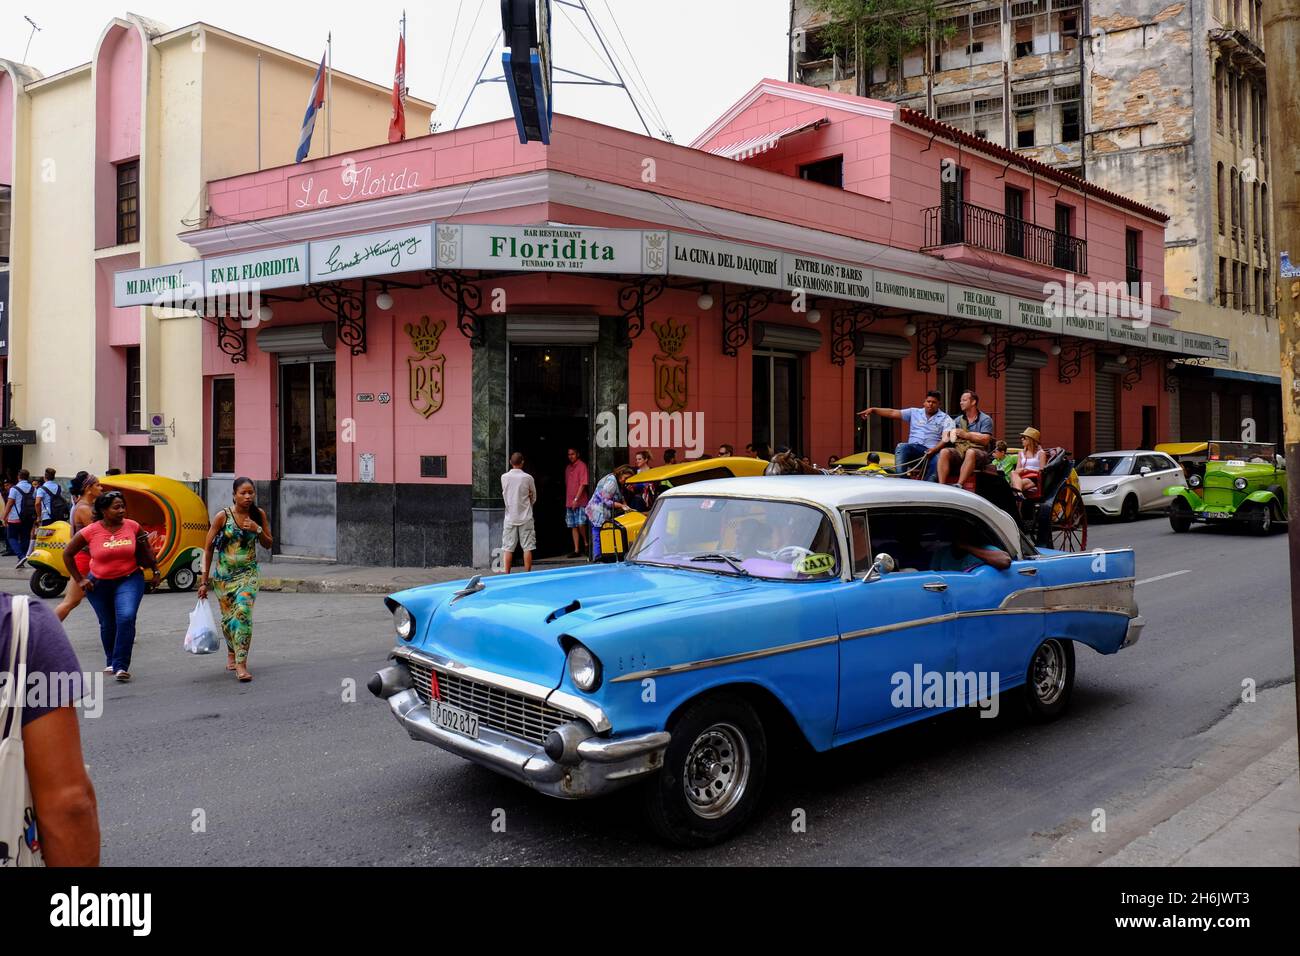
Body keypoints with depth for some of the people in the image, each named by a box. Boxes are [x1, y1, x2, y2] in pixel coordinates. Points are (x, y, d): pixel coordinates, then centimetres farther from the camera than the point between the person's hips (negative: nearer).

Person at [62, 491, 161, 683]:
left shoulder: (132, 527, -7)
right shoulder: (90, 532, -11)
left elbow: (146, 551, 10)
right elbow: (67, 554, 1)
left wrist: (155, 571, 11)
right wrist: (79, 580, 0)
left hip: (129, 580, -1)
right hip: (99, 584, 1)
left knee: (126, 617, -22)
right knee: (108, 624, 14)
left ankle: (121, 666, -17)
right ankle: (110, 662, 39)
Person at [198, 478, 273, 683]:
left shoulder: (258, 514, -1)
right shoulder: (222, 516, -8)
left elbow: (269, 544, 8)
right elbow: (208, 548, -4)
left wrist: (258, 530, -13)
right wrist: (204, 580, -5)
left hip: (248, 573, 0)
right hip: (224, 574, 0)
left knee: (243, 612, -19)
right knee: (227, 618, 9)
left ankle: (241, 664, -19)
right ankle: (231, 652, 40)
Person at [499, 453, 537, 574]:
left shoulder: (504, 477, -2)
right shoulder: (528, 478, -6)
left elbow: (505, 494, 10)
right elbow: (534, 498, 5)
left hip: (510, 517, 2)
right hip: (525, 518, -2)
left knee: (508, 548, 5)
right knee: (527, 547, 3)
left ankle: (507, 574, 6)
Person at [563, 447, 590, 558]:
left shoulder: (582, 466, -5)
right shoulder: (568, 467, 16)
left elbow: (583, 483, -11)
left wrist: (576, 499, -15)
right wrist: (567, 501, 12)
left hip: (580, 502, -7)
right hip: (569, 502, 7)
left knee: (580, 524, -14)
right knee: (573, 526, 6)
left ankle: (586, 544, 8)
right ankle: (576, 550, 9)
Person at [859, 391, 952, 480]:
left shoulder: (944, 418, 10)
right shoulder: (914, 412, 19)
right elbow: (892, 413, 11)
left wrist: (935, 449, -24)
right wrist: (873, 410, 0)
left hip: (931, 451, -2)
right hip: (913, 448, 2)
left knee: (938, 460, -35)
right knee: (901, 447, -29)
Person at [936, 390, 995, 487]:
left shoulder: (985, 420, 9)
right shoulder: (958, 420, 24)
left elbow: (985, 440, -5)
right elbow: (946, 433, 19)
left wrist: (966, 435, -6)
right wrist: (947, 435, -5)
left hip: (978, 451, -4)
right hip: (958, 450, 4)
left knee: (970, 453, -39)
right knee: (944, 452, -27)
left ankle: (959, 485, -50)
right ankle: (941, 486, -40)